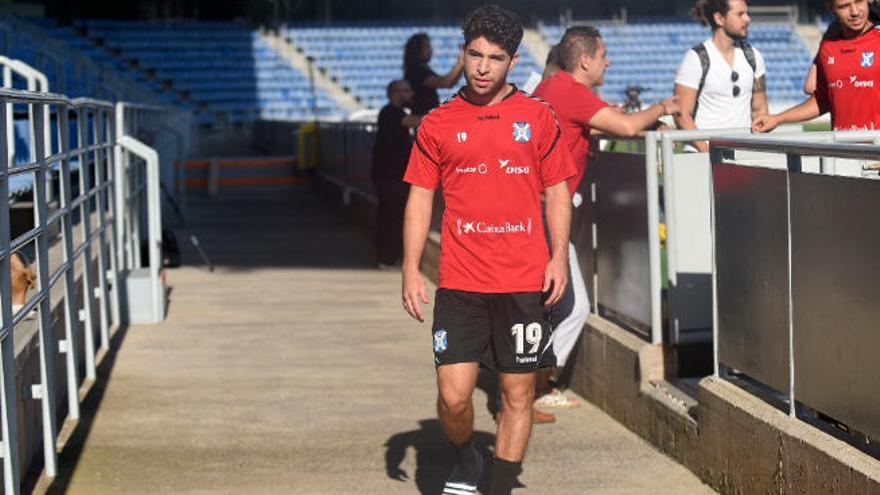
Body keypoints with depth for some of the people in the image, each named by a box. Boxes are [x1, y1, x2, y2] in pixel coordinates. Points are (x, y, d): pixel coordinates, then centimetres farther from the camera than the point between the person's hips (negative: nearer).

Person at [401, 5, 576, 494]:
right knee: (453, 395, -5)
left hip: (524, 282, 0)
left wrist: (559, 257, -3)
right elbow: (420, 198, 7)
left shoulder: (538, 117, 5)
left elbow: (558, 192, 8)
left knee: (518, 394, 4)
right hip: (460, 283, 0)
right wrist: (411, 270, -1)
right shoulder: (438, 124, 5)